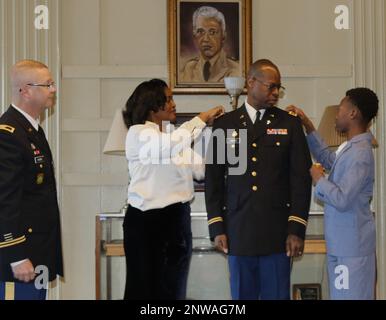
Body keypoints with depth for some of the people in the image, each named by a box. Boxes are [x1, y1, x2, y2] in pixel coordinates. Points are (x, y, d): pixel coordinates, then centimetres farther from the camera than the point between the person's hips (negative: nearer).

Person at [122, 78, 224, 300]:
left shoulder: (174, 136, 13)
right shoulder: (138, 133, -7)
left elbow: (200, 169, 4)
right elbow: (170, 146, -27)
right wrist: (202, 119, -16)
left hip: (177, 219, 6)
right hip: (146, 220, -6)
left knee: (173, 288, 10)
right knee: (144, 287, 4)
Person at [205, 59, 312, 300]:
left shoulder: (290, 124, 5)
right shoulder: (224, 124, 7)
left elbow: (301, 178, 1)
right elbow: (213, 179, 6)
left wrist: (297, 229, -6)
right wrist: (217, 228, 1)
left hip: (277, 231, -1)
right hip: (238, 231, 1)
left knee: (277, 295, 4)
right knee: (242, 295, 9)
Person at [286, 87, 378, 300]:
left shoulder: (360, 153, -20)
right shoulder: (349, 147, 10)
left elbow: (342, 200, -25)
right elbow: (328, 159, 29)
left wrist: (318, 179, -9)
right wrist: (307, 125, 21)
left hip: (352, 246, -10)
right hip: (341, 243, 10)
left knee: (351, 296, -5)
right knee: (340, 295, 15)